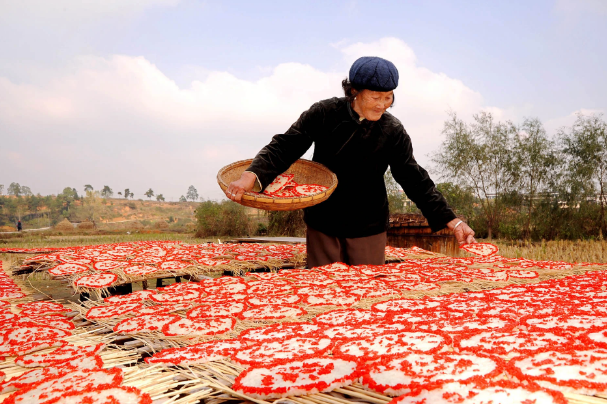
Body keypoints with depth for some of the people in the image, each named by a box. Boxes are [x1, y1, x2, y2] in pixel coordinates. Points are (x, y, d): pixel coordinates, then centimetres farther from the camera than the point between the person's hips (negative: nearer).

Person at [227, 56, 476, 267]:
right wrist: (252, 175, -28)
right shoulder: (324, 114, -9)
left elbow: (414, 180, -3)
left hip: (368, 228, 1)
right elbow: (285, 147, -11)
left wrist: (451, 220, -8)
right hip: (322, 224, 0)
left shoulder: (392, 131, -6)